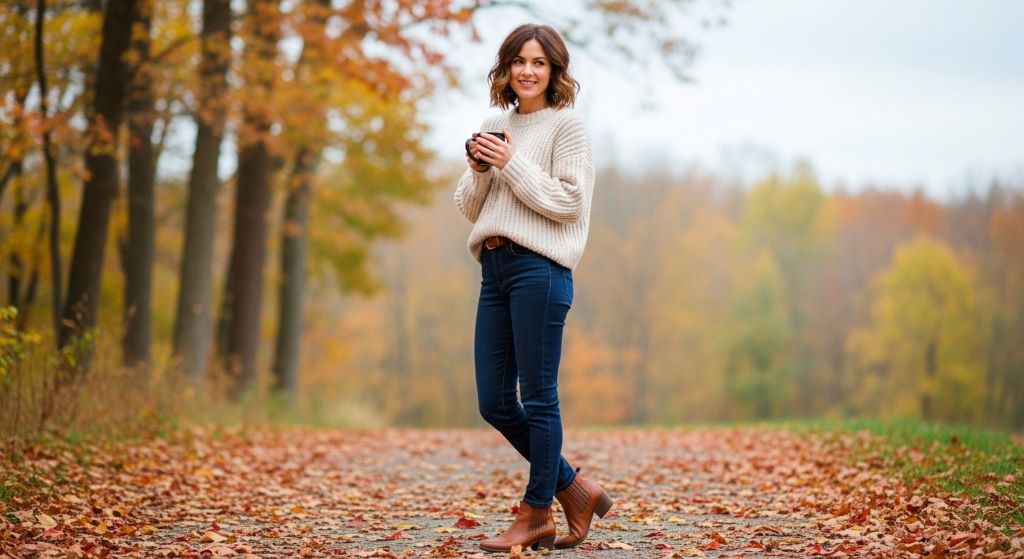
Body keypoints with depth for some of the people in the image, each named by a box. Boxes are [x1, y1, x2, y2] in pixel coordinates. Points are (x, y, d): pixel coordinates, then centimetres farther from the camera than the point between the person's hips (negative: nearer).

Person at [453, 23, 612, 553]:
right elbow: (469, 207, 17)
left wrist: (511, 165, -12)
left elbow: (568, 202, -11)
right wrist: (479, 169, -2)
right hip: (494, 269, 7)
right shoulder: (494, 126, 18)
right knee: (493, 402, 7)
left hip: (538, 268, -7)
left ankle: (535, 513, 8)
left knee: (537, 397, -3)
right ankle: (574, 489, 20)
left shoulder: (566, 126, 0)